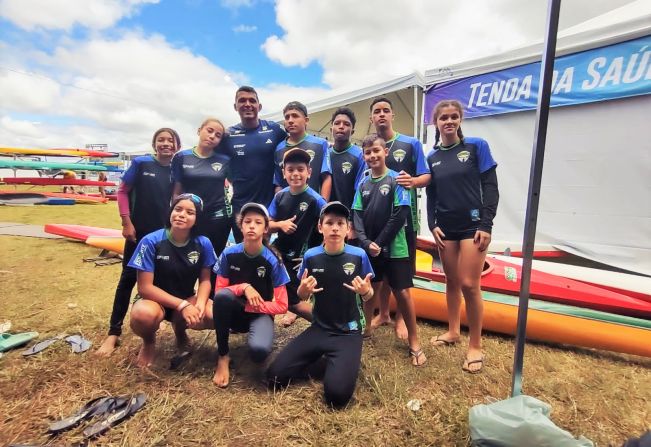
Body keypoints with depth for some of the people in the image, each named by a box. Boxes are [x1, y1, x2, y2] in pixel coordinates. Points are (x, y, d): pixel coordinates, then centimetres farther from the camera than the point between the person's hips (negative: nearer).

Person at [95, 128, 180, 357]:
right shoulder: (140, 163, -6)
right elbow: (122, 191, -4)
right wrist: (126, 223, -9)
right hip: (139, 232, -2)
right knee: (128, 278, 4)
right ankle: (114, 333, 14)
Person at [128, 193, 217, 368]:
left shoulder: (203, 243, -12)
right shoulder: (151, 241, -20)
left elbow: (205, 280, -3)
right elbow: (145, 287, -19)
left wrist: (200, 303, -24)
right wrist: (182, 305, -28)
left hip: (187, 300, 3)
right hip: (155, 299, -2)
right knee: (143, 314, -38)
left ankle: (180, 330, 12)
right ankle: (149, 342, 3)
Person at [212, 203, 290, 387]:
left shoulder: (272, 261, -15)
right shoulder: (229, 254, -10)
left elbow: (281, 305, -11)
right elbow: (219, 291, -5)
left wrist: (248, 307, -16)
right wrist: (243, 287, -22)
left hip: (260, 313, -2)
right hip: (234, 313, 2)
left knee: (259, 351, -34)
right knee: (222, 295, -33)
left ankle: (256, 332, 6)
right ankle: (223, 356, -13)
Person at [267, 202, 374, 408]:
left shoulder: (358, 255, -10)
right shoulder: (311, 256, -5)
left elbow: (368, 296, 3)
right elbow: (302, 297, 8)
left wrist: (365, 291, -22)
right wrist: (303, 289, -16)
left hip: (348, 332, -2)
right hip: (319, 328, 3)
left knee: (337, 394, -21)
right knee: (275, 376, -7)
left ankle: (342, 362, 12)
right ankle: (320, 357, 16)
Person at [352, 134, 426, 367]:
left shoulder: (396, 179, -5)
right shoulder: (363, 184, 7)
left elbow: (400, 215, -12)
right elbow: (357, 216, 3)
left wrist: (379, 242, -14)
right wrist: (366, 243, -12)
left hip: (394, 248, -4)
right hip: (369, 248, 4)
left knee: (403, 293, 0)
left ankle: (414, 342, 14)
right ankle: (366, 328, 35)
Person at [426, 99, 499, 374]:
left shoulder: (477, 146, -1)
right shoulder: (432, 158, 8)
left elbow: (490, 187, -5)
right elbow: (431, 195, 10)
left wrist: (486, 224, -12)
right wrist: (432, 225, -2)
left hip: (473, 225, -3)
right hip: (446, 227, 4)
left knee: (469, 285, -7)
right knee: (452, 282, 11)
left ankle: (475, 346, 10)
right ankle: (453, 331, 29)